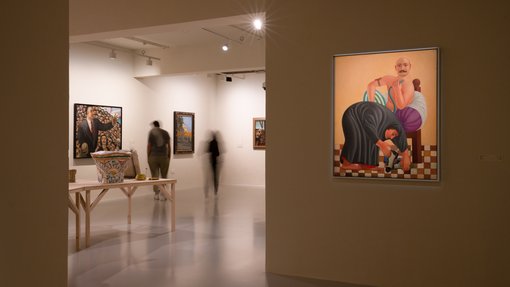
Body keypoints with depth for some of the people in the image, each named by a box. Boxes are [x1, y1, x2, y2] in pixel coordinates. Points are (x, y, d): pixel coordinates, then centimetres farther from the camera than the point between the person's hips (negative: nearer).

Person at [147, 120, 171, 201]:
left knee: (154, 176, 5)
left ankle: (156, 193, 5)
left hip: (153, 156, -1)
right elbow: (169, 146, 5)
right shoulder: (166, 133, 6)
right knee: (164, 176, 7)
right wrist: (169, 157, 11)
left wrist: (148, 157, 5)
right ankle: (162, 193, 0)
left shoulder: (151, 132, 1)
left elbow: (149, 145, -2)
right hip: (164, 156, 2)